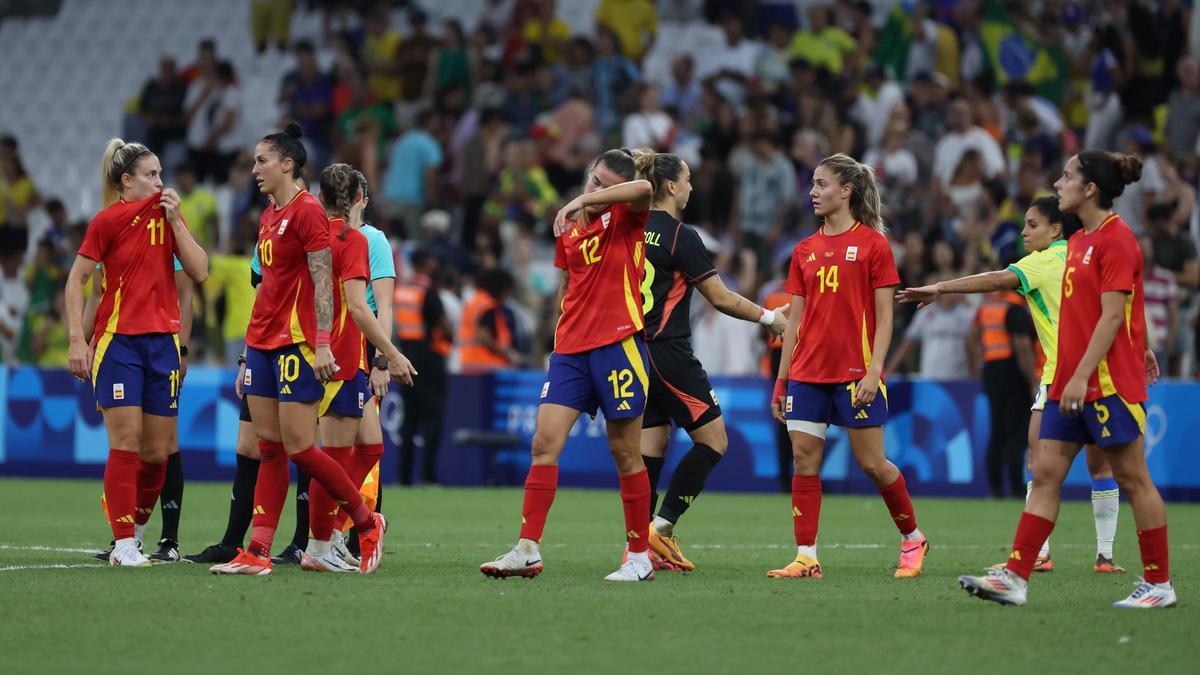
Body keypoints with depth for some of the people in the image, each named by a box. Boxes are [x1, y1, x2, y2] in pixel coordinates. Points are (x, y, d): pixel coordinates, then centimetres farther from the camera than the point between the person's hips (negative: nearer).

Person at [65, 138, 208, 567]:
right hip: (117, 341, -5)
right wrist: (77, 340, -10)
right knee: (126, 444, -11)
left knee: (157, 451, 4)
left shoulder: (168, 215, 10)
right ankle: (124, 544, -9)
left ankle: (135, 531, 21)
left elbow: (199, 271, 1)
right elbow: (76, 280, -3)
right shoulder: (107, 221, -4)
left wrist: (175, 221, -7)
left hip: (163, 342, 5)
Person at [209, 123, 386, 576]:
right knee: (269, 449, 4)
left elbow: (322, 282, -15)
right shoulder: (268, 216, 16)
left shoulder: (307, 211, -10)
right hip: (263, 343, 9)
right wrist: (252, 351, 20)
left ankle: (367, 524, 8)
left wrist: (322, 343, -21)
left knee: (299, 448, -9)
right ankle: (257, 554, 1)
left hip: (296, 343, -9)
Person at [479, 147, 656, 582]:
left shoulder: (625, 218, -3)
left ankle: (640, 557, 10)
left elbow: (643, 189, -27)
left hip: (618, 343, -5)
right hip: (571, 348, 5)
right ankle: (528, 550, -8)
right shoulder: (568, 229, 13)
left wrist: (584, 201, -25)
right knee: (544, 443, -6)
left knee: (625, 451, 0)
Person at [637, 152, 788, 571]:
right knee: (713, 441, 1)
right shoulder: (680, 237, -12)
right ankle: (663, 526, -8)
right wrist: (769, 317, 3)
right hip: (668, 355, -8)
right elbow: (721, 299, -10)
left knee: (651, 447, 9)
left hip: (632, 346, 8)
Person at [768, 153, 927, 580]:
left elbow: (884, 317, -6)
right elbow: (795, 318, 14)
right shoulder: (805, 250, 12)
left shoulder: (872, 244, -3)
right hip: (807, 371, 5)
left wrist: (874, 371, -14)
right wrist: (782, 379, 11)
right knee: (803, 460, -3)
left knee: (872, 462, -2)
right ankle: (806, 557, -1)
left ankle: (912, 538, 19)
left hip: (854, 373, -5)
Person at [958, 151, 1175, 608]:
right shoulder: (1080, 240, 14)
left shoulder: (1116, 240, -13)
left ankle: (1159, 584, 7)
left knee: (1132, 478, -1)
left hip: (1108, 381, -9)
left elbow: (1112, 316, -19)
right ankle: (1015, 578, 0)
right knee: (1045, 474, 2)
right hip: (1070, 381, 9)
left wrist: (1082, 375, -22)